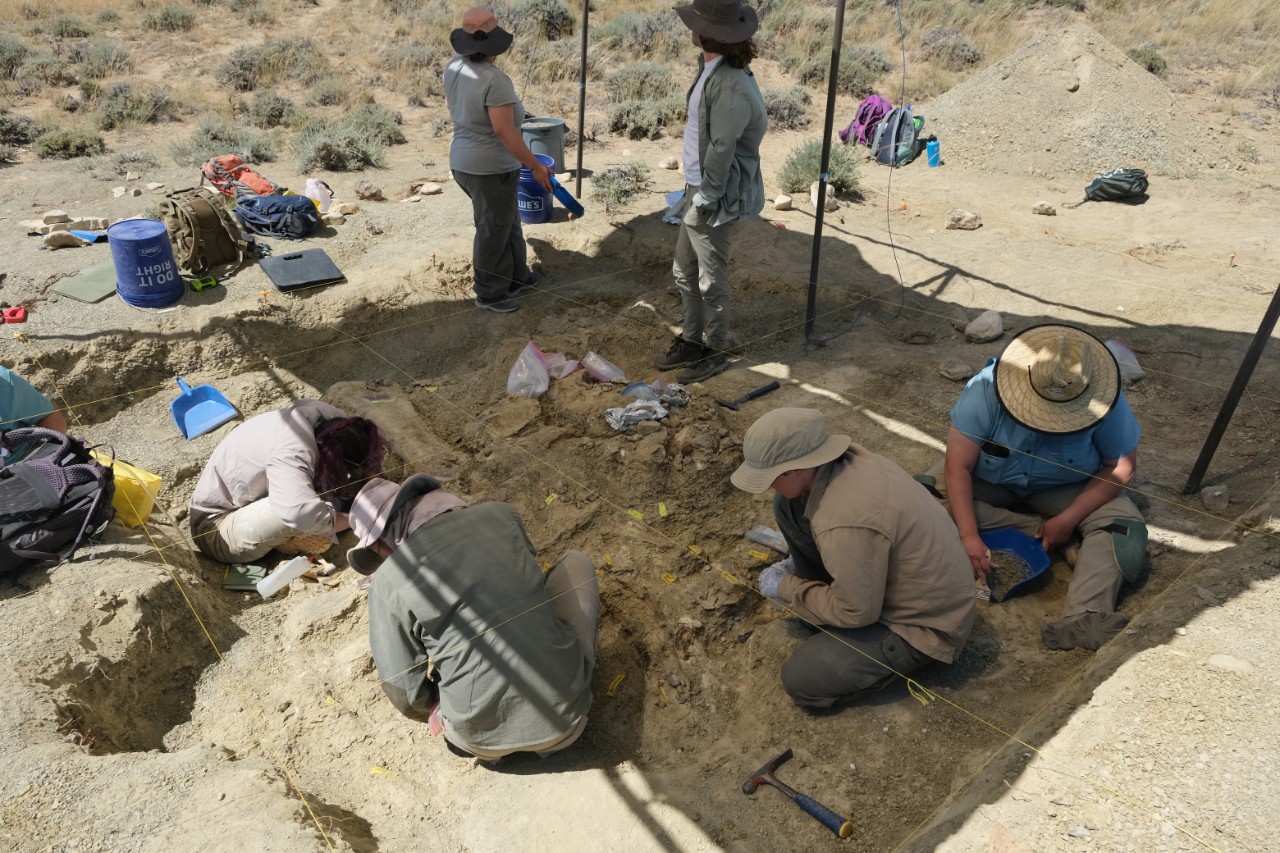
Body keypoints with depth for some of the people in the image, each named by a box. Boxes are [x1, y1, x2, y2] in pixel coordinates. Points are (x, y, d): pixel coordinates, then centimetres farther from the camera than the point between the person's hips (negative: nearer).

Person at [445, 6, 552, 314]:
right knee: (493, 231, 7)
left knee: (508, 223, 22)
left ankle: (517, 278, 35)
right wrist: (535, 166, -16)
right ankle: (489, 293, 22)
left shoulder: (453, 68, 3)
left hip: (463, 161, 9)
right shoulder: (495, 80, -24)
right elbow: (504, 131, -25)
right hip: (490, 168, -9)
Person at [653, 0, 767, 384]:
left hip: (715, 198, -9)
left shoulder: (730, 85, -22)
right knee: (684, 273, 18)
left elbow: (722, 150, -21)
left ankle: (716, 352, 21)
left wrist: (705, 198, -15)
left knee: (711, 281, 4)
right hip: (697, 187, 9)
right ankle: (690, 341, 33)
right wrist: (693, 191, 10)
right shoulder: (709, 68, 7)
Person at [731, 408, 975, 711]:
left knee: (801, 680, -10)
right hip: (884, 575, 8)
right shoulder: (847, 458, -13)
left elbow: (857, 612, -25)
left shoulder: (845, 521, -38)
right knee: (787, 505, -4)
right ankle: (823, 598, 13)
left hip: (924, 621, -8)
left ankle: (900, 652, 7)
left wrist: (786, 589, -12)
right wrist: (796, 563, 7)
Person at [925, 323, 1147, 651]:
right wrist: (969, 536, -38)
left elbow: (1121, 467, -15)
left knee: (1123, 527, -26)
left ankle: (1084, 618, -39)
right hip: (989, 484, 0)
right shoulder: (986, 389, -31)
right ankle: (1041, 532, -21)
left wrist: (1068, 520, -25)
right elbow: (958, 465, -30)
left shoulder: (1105, 402, -26)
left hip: (1065, 490, 1)